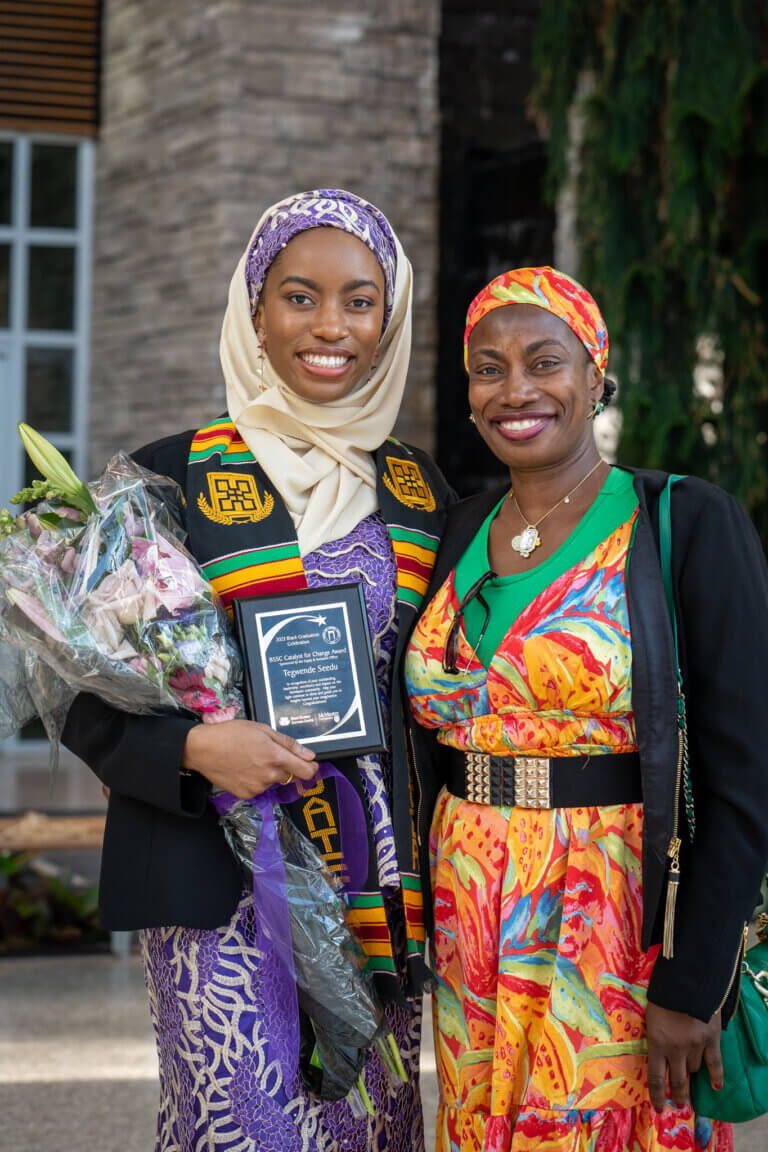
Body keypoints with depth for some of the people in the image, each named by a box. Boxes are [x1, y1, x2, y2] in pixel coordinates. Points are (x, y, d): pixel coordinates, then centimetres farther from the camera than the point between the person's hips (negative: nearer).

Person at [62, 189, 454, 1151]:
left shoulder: (416, 490, 11)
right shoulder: (173, 479, -1)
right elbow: (85, 698, 0)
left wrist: (433, 878, 11)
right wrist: (195, 748, -18)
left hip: (380, 884, 4)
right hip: (221, 876, -4)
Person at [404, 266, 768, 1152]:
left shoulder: (688, 525, -8)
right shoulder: (459, 532, 8)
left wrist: (693, 985, -16)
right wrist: (418, 946, 9)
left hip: (624, 933, -5)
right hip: (473, 937, 5)